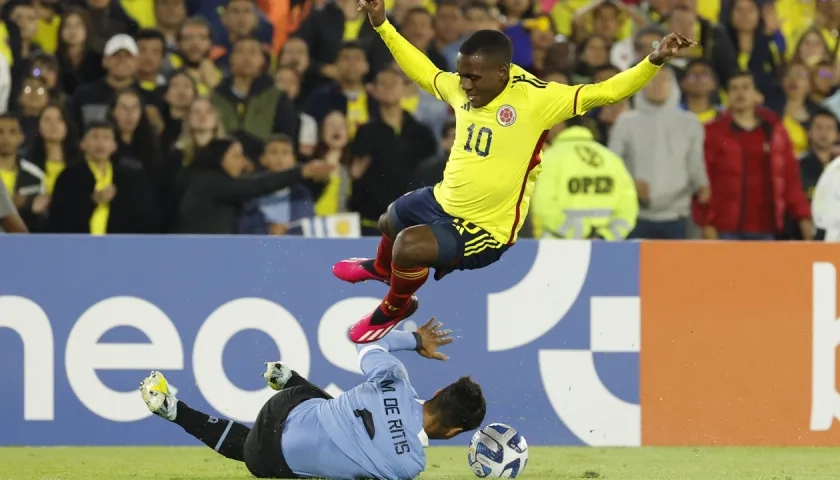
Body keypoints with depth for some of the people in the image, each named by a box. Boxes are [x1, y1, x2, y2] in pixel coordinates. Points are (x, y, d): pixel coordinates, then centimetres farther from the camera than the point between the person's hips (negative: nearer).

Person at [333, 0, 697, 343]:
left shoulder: (535, 98, -27)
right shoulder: (463, 88, -8)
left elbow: (602, 93, -31)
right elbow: (423, 71, 13)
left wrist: (653, 62, -45)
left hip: (485, 228, -8)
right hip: (443, 201, 8)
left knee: (409, 246, -27)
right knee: (390, 221, 33)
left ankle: (395, 308, 8)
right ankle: (382, 268, 72)